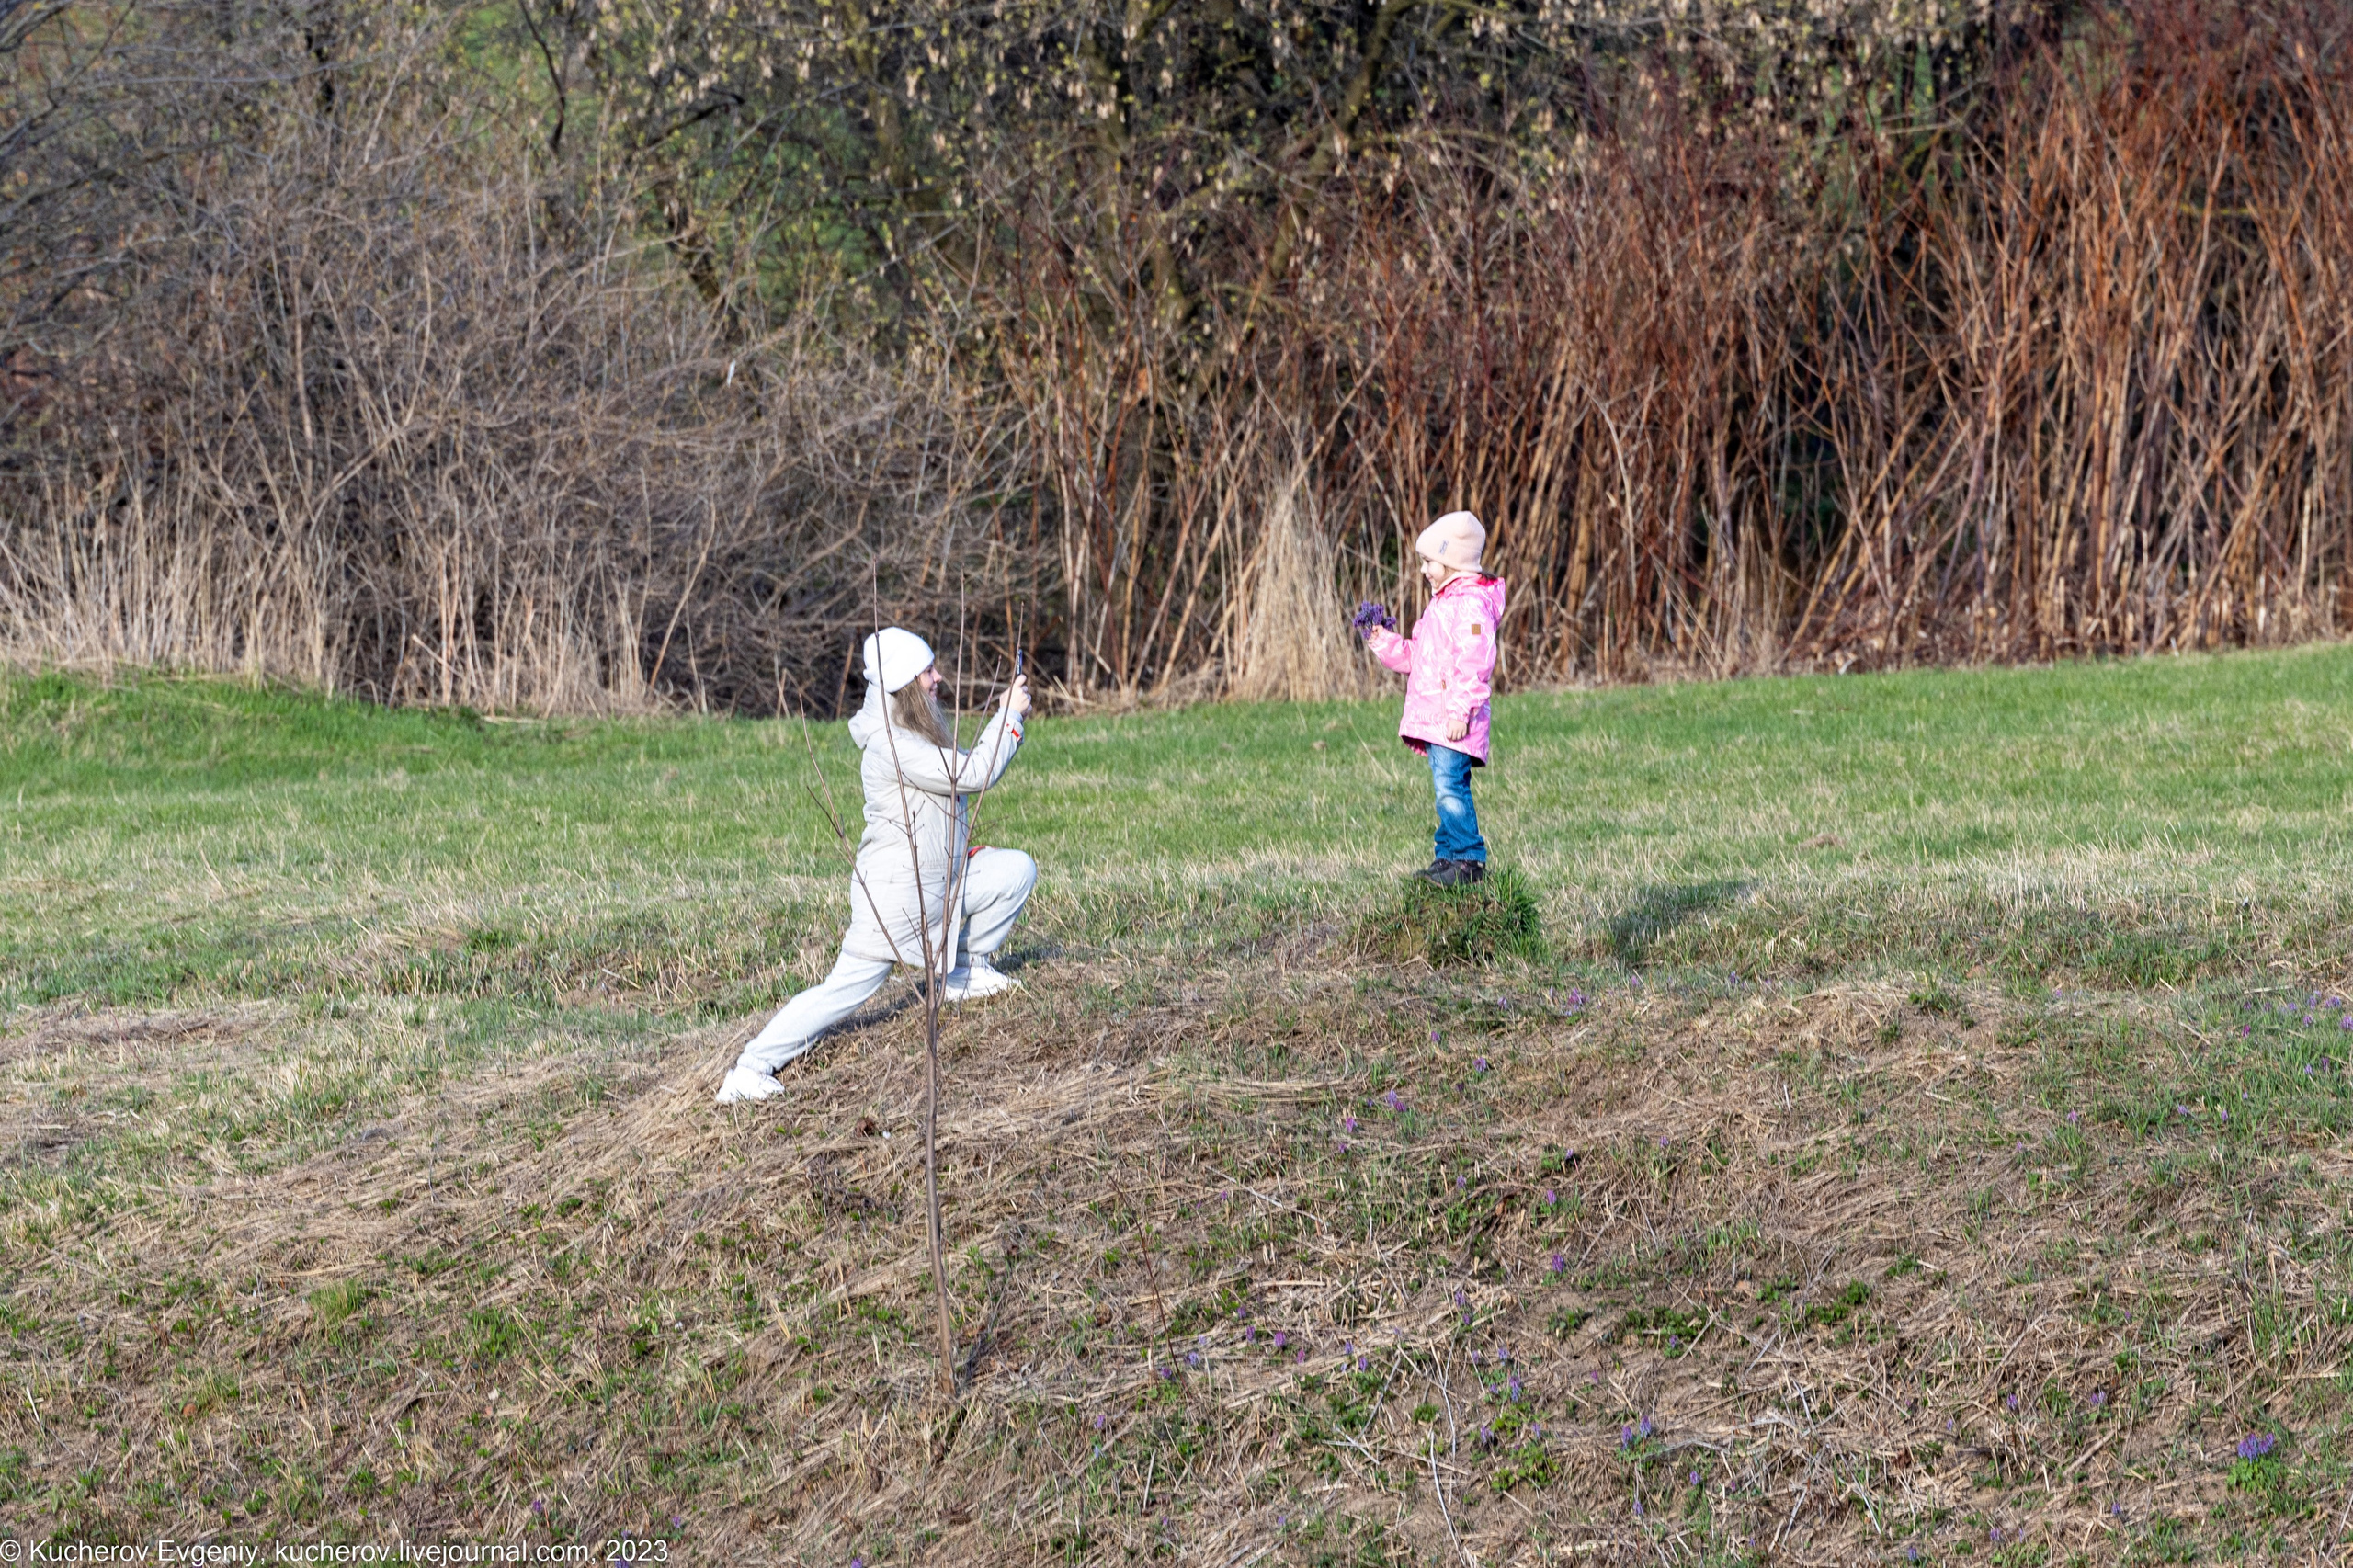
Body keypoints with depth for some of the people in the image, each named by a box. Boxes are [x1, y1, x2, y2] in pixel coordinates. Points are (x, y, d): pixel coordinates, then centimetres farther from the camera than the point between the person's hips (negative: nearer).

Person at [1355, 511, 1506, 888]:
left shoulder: (1471, 603, -11)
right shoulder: (1442, 603, 22)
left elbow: (1474, 663, -20)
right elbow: (1415, 658, 29)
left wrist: (1460, 711, -25)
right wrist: (1382, 640, 16)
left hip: (1454, 723, -11)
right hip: (1434, 717, 11)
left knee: (1450, 787, -15)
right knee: (1447, 790, 12)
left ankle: (1469, 861, -14)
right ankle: (1449, 857, 17)